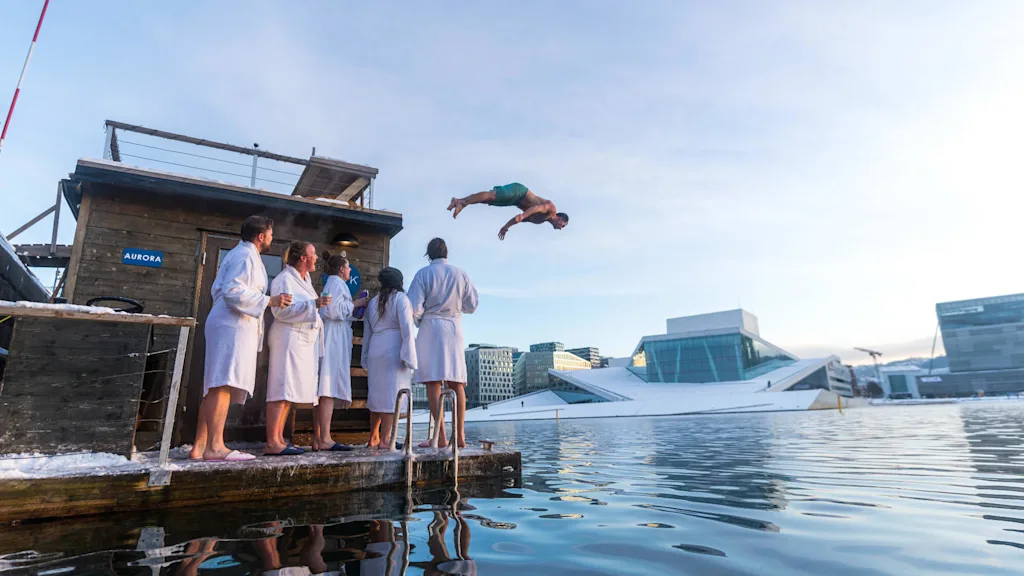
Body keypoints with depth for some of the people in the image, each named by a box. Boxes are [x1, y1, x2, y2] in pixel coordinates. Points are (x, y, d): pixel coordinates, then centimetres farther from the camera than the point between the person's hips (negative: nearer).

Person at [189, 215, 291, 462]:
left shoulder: (238, 254, 25)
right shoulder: (245, 256, -8)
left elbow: (218, 289, 28)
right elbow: (233, 291, -19)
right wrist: (269, 300, -18)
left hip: (230, 325, 11)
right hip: (233, 326, -11)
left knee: (216, 387, 8)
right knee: (224, 385, -15)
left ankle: (199, 446, 11)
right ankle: (215, 446, -18)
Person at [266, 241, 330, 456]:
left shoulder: (305, 279, 18)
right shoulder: (285, 279, -9)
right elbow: (282, 310, -20)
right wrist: (314, 304, -22)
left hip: (303, 340, 9)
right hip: (289, 338, -9)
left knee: (290, 391, 8)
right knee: (283, 389, -11)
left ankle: (279, 439, 12)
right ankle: (272, 443, -10)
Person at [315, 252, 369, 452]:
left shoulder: (331, 283, 24)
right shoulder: (337, 283, -5)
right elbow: (334, 310, -18)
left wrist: (353, 307, 20)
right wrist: (354, 304, -6)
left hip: (331, 337, 10)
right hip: (335, 337, -10)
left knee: (324, 390, 7)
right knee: (330, 388, -13)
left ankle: (317, 438, 9)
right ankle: (325, 439, -15)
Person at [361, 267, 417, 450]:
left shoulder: (373, 302, 16)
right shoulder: (401, 298, -3)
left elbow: (367, 333, 17)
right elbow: (407, 330, -12)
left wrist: (366, 360, 20)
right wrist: (408, 356, -11)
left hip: (375, 351, 6)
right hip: (394, 351, -6)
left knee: (378, 393, 14)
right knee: (392, 393, -4)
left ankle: (373, 438, 23)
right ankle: (384, 440, -6)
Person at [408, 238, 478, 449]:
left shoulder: (424, 273, -2)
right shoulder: (461, 274, 7)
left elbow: (414, 307, -9)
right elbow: (471, 306, 11)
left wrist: (419, 320, 11)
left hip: (431, 328, -3)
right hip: (454, 329, 3)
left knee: (433, 382, -4)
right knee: (457, 382, 6)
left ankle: (441, 437, -7)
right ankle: (460, 435, 4)